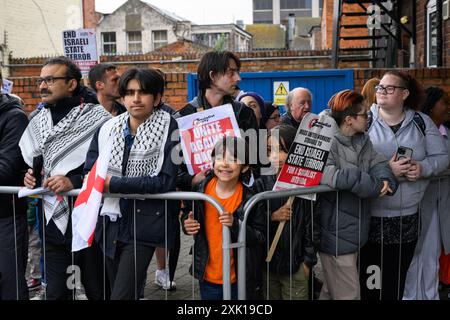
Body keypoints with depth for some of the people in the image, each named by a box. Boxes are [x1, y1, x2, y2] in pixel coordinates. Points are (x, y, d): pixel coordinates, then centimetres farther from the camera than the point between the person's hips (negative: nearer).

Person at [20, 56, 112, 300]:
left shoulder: (97, 118, -10)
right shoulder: (37, 121, 11)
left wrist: (75, 181, -21)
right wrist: (30, 176, 5)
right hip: (53, 221, 6)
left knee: (97, 290, 9)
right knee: (55, 292, 14)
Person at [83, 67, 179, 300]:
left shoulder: (168, 128, -7)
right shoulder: (107, 128, 6)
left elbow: (166, 181, -15)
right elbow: (89, 174, 3)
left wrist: (113, 183, -16)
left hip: (144, 223, -5)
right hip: (110, 222, 5)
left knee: (121, 295, -10)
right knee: (117, 288, 17)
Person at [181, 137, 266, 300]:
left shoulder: (250, 198, -14)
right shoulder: (201, 189, -7)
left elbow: (261, 237, -11)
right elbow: (187, 215, 11)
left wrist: (235, 225, -26)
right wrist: (187, 224, -11)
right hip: (207, 276, 2)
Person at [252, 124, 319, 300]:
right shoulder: (261, 184, 0)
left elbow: (312, 226, -5)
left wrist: (308, 261, -5)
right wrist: (272, 217, -16)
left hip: (295, 266, -2)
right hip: (267, 264, 3)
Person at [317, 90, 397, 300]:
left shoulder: (363, 140, 10)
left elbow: (378, 162, 4)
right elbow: (329, 175, -33)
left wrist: (385, 179, -22)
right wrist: (375, 187, -22)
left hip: (355, 231, 8)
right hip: (336, 233, -8)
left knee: (332, 290, 23)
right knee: (348, 294, 2)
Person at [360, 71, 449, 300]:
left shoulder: (421, 122, 5)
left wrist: (423, 167, -12)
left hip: (407, 217, 3)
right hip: (370, 216, -3)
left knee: (397, 280, 14)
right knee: (368, 280, 1)